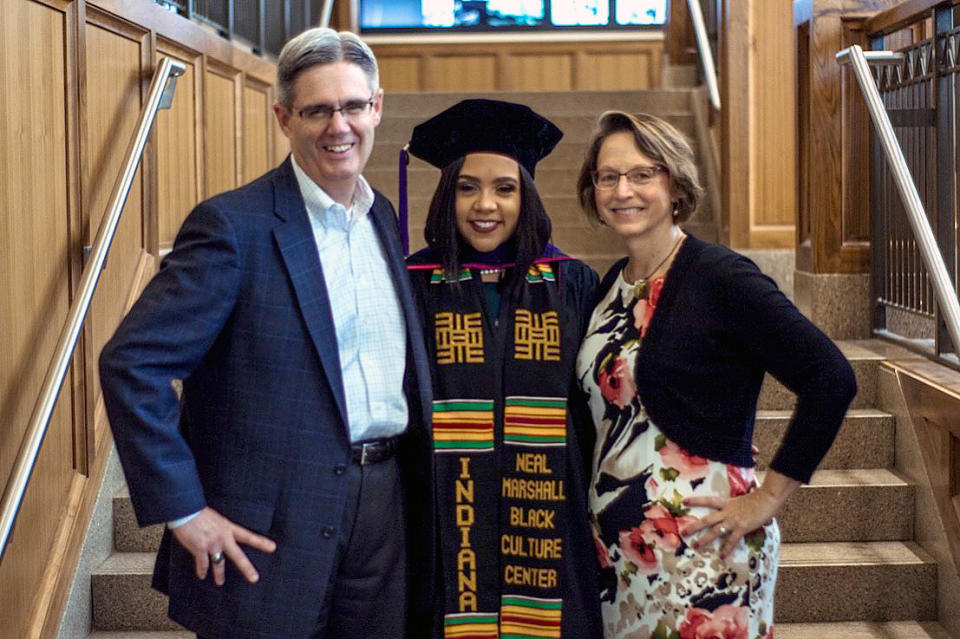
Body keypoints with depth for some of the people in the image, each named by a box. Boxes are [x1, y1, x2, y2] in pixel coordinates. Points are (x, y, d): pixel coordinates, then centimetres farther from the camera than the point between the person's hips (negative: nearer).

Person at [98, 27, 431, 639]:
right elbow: (130, 363, -16)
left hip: (384, 512, 6)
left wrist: (421, 474, 12)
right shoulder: (234, 225, -12)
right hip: (267, 527, -6)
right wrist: (182, 510, -16)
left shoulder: (382, 217, 10)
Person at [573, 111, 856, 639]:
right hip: (616, 553, 6)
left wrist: (766, 497, -14)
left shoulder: (718, 276, -12)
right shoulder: (612, 284, 8)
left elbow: (831, 380, -18)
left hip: (704, 558, -6)